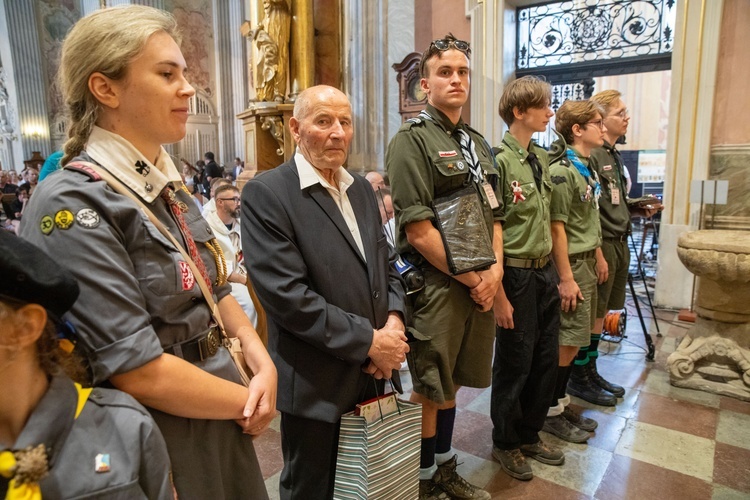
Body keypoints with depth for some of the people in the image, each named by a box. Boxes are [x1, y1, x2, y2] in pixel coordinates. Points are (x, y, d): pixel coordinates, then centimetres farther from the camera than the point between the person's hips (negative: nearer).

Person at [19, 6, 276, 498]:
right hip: (153, 444, -7)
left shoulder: (168, 186, 3)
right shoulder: (72, 205, -21)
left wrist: (263, 366, -6)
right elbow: (136, 369, -24)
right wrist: (248, 401, -12)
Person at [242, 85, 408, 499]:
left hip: (376, 373, 7)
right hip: (317, 384, -6)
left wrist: (393, 321, -6)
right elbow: (287, 295, -22)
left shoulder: (360, 188, 9)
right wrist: (368, 341, -17)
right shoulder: (266, 193, -15)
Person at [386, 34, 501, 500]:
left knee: (451, 384, 20)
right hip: (436, 286, -7)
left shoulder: (478, 142, 13)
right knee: (429, 391, 8)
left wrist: (494, 270, -1)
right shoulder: (412, 141, -11)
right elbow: (418, 232, -18)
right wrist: (472, 279, -12)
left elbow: (494, 215, 15)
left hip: (480, 285, 7)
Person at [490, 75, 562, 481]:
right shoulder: (500, 160, -15)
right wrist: (499, 295, -17)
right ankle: (506, 443, 29)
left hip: (545, 272, 8)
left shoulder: (541, 158, 9)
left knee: (546, 360, 16)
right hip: (517, 275, -7)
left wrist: (551, 270, 13)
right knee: (514, 363, 7)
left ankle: (530, 434, 37)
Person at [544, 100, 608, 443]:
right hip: (570, 264, -9)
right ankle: (551, 411, 14)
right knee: (567, 342, -1)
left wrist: (598, 256, 18)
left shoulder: (587, 168, 13)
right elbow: (557, 228, -19)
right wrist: (566, 278, -19)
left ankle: (561, 402, 27)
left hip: (587, 262, 9)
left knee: (574, 340, 14)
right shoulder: (562, 171, -16)